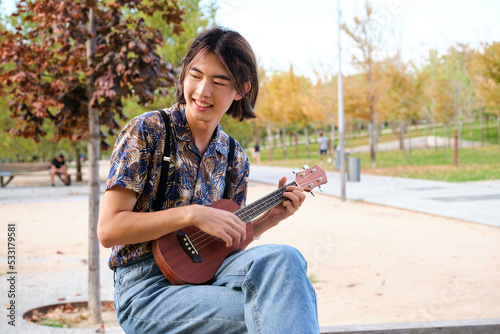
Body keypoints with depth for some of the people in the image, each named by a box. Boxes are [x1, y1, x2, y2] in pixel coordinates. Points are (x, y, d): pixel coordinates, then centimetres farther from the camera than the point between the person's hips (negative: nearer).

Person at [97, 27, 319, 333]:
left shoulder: (234, 159, 10)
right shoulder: (146, 131, -5)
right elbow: (108, 229, -12)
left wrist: (272, 216, 3)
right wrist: (192, 213, -20)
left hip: (204, 274, 5)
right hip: (147, 287, -5)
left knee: (285, 258, -27)